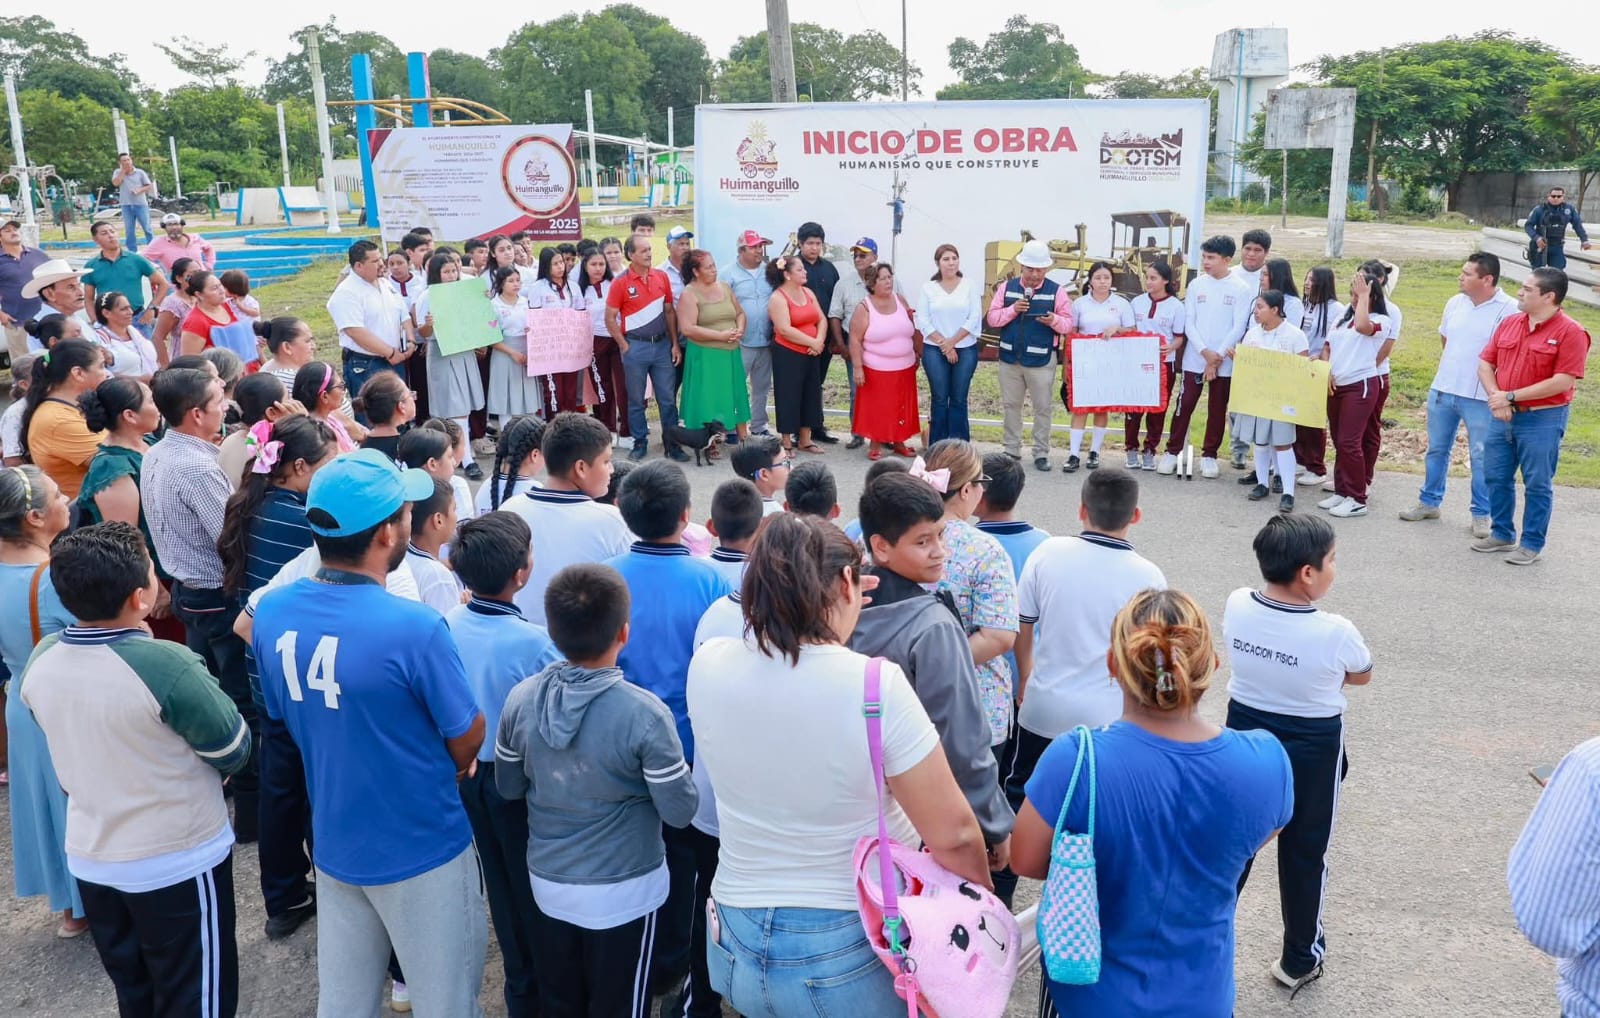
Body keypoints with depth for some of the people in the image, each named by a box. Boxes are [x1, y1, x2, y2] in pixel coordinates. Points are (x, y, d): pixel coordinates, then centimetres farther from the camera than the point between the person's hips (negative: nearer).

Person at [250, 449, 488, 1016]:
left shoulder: (272, 614, -9)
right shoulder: (413, 627, -28)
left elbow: (286, 720, 7)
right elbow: (467, 740, -14)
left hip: (335, 846, 6)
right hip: (423, 851, -6)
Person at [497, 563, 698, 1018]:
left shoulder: (520, 700, -12)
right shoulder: (644, 714, -25)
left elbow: (508, 787, 4)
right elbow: (680, 812, -16)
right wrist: (669, 771, 2)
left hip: (548, 881, 4)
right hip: (623, 890, -4)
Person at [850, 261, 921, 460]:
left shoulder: (900, 301, 5)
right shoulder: (864, 308, -9)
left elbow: (913, 330, 14)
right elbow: (855, 340, -11)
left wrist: (917, 354, 13)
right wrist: (857, 367, -16)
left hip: (904, 369, 5)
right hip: (876, 371, -5)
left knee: (901, 407, 11)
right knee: (876, 408, 2)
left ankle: (898, 442, 24)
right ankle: (875, 445, 13)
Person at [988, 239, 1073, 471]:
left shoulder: (1057, 291, -1)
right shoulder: (1007, 288, 5)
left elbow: (1068, 324, -3)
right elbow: (992, 318, 1)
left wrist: (1054, 320, -24)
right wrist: (1012, 310, -15)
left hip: (1041, 360, -2)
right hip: (1009, 358, 2)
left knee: (1043, 408, 2)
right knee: (1011, 405, 11)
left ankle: (1041, 453, 9)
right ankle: (1011, 450, 21)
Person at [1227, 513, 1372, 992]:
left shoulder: (1236, 605, -14)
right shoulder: (1335, 633, -26)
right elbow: (1361, 676, -4)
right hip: (1310, 752, -3)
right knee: (1303, 855, 17)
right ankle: (1299, 959, 35)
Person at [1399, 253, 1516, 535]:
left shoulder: (1509, 310, -15)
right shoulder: (1455, 303, 5)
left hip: (1481, 397, -6)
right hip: (1442, 390, 6)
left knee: (1481, 457, 5)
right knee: (1436, 449, 16)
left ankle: (1481, 514, 16)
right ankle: (1429, 502, 29)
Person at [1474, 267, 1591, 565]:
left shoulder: (1570, 333, -13)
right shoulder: (1509, 323, 5)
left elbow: (1563, 382, -19)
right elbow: (1486, 364, 6)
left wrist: (1511, 396, -19)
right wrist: (1496, 398, -11)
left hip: (1543, 419, -6)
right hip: (1504, 416, 6)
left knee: (1537, 484, 4)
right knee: (1497, 478, 14)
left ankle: (1532, 544, 15)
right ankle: (1502, 534, 29)